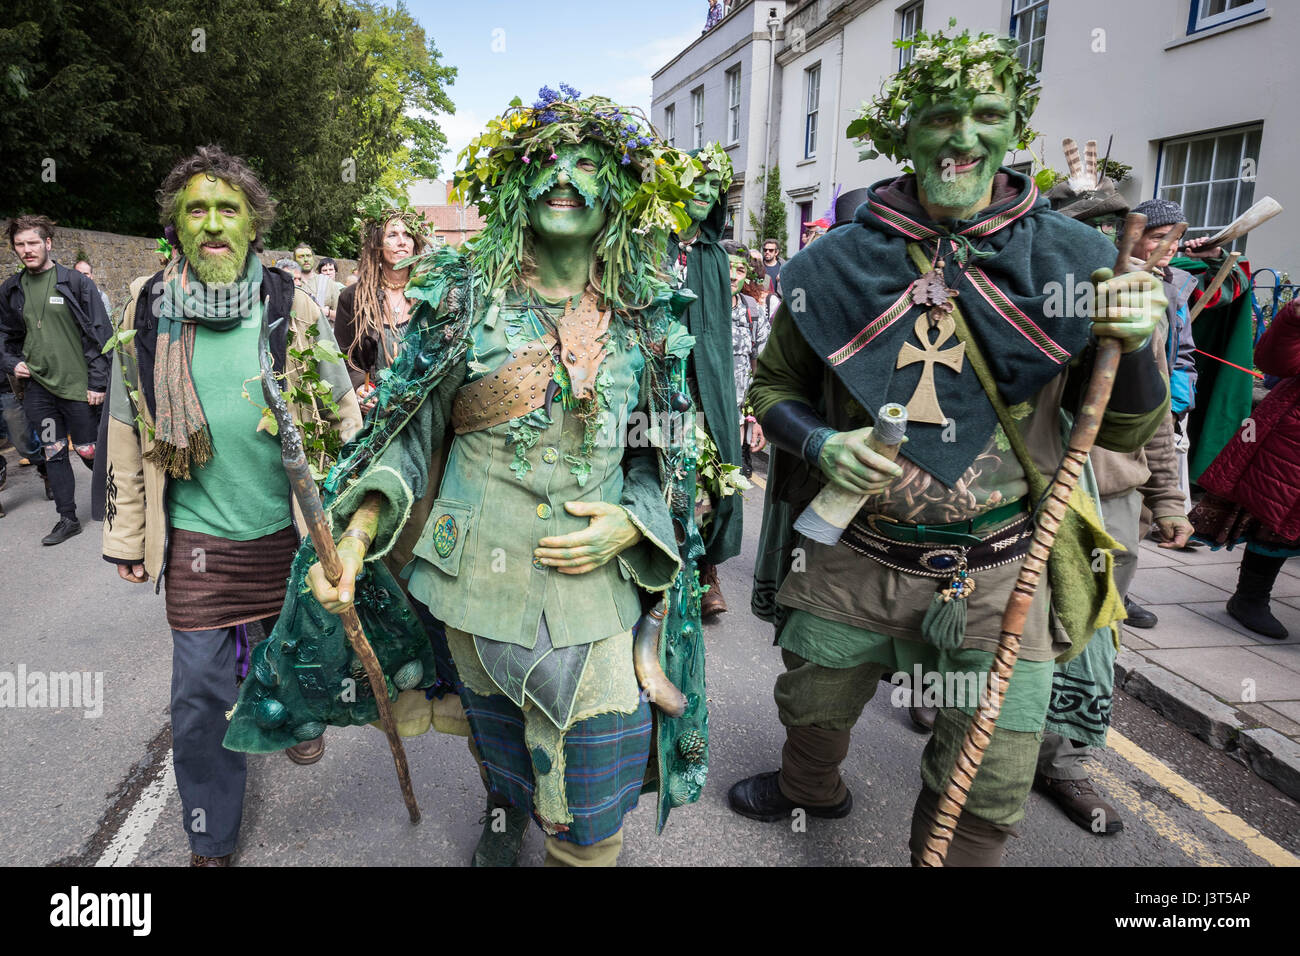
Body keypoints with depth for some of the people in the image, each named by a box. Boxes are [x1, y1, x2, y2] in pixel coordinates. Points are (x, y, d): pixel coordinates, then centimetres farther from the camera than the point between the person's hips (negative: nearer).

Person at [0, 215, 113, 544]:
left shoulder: (75, 282, -4)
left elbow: (100, 333, -6)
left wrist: (97, 382, -9)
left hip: (76, 384, -4)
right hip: (36, 385, 4)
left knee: (88, 451, 1)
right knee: (53, 453, 8)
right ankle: (67, 519, 17)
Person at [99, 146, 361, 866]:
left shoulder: (291, 309, -6)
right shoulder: (147, 311, -2)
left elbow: (344, 421, -1)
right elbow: (126, 434, 6)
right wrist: (125, 537, 7)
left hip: (289, 530, 0)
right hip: (195, 540, 1)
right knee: (198, 696, 7)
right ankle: (210, 840, 27)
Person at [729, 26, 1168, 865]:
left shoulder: (1070, 260, -4)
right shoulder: (837, 263, -3)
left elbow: (1127, 432, 1)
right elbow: (775, 387, 7)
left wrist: (1135, 346, -20)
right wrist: (820, 444, -13)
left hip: (999, 576, -1)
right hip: (851, 558, 2)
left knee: (985, 796, 7)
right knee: (813, 709, 23)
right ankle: (812, 791, 58)